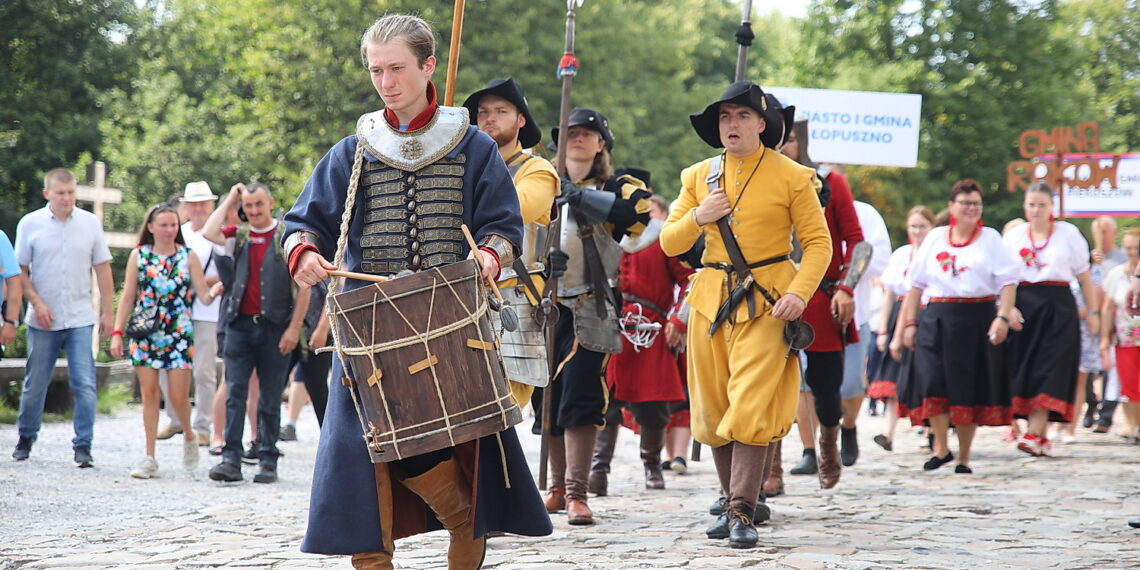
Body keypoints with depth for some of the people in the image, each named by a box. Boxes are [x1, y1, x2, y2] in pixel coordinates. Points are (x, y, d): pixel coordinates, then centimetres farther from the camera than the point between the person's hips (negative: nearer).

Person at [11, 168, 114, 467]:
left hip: (80, 319, 0)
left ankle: (83, 446, -3)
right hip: (43, 319, 0)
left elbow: (102, 269, 8)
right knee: (35, 383, 8)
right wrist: (36, 303, -9)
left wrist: (107, 312, 5)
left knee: (85, 384, -7)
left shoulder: (90, 223, 4)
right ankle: (25, 439, 25)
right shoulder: (30, 224, 0)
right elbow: (20, 271, 3)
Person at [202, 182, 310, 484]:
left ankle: (268, 461, 9)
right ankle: (231, 459, -5)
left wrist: (294, 328, -8)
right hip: (240, 325, 3)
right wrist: (229, 200, 2)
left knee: (271, 400, 3)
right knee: (235, 394, -3)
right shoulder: (238, 236, 12)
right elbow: (209, 233, -8)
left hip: (274, 327, -3)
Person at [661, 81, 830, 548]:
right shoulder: (699, 176, 10)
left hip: (766, 303, -4)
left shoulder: (791, 177, -1)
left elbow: (818, 243, -3)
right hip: (711, 298, 5)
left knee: (752, 408, -13)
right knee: (713, 409, 6)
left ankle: (743, 514, -12)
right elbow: (669, 243, 11)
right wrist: (696, 218, -9)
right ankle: (733, 502, 19)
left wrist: (799, 292, -18)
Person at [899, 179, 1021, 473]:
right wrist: (910, 323, 7)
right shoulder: (935, 238, 13)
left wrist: (1003, 317, -15)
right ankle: (940, 447, -3)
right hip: (937, 318, 1)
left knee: (969, 388, 1)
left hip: (977, 319, -1)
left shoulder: (990, 239, 7)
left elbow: (1008, 281, -1)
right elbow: (917, 283, 14)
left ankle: (964, 457, 10)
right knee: (933, 382, -13)